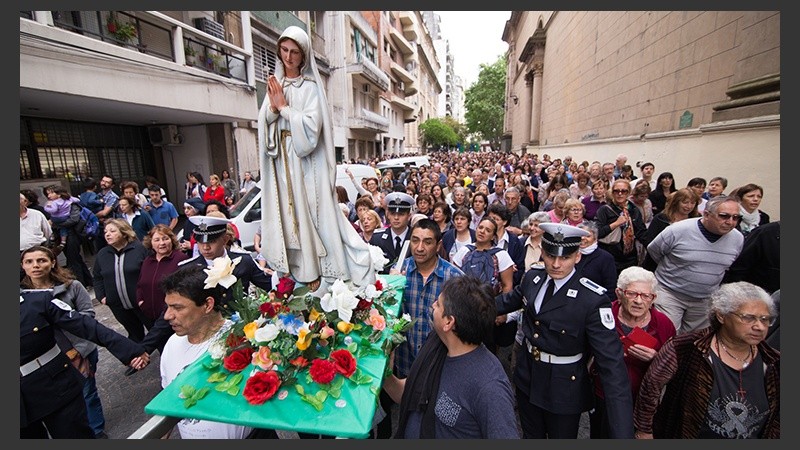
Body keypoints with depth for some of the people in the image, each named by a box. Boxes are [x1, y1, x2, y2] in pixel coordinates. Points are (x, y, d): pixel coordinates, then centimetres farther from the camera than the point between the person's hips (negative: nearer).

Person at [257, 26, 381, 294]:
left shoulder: (311, 86, -3)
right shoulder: (275, 83, 14)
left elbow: (310, 125, -14)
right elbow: (263, 121, 8)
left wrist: (284, 107, -8)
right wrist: (273, 107, -10)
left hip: (306, 159, -5)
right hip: (280, 159, 6)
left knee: (311, 211, -3)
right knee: (286, 211, 7)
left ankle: (315, 271, 7)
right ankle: (293, 269, 18)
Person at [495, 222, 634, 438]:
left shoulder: (593, 299, -25)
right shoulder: (532, 277, -9)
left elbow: (612, 362, -25)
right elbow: (511, 299, 12)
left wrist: (623, 431, -29)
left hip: (564, 391, -4)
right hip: (527, 380, 4)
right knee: (531, 435, 24)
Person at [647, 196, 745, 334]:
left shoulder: (738, 239, -3)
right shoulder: (678, 230, -19)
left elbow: (729, 266, 16)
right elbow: (653, 251, -4)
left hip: (706, 300, 5)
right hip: (670, 293, -4)